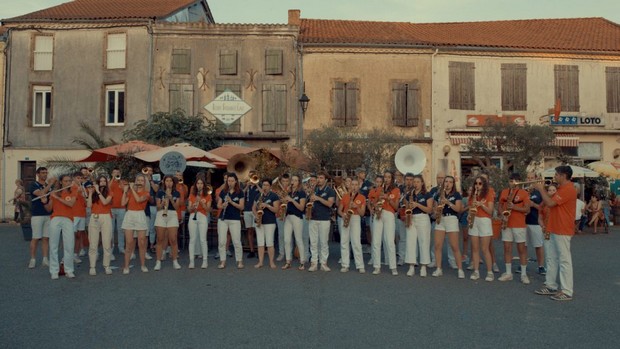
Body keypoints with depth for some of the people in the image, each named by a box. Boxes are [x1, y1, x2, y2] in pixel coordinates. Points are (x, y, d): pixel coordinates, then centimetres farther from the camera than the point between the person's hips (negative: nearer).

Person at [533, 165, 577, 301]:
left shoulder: (568, 189, -17)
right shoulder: (562, 189, 17)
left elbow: (550, 203, -21)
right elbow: (550, 202, 18)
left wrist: (541, 189, -9)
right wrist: (543, 190, 8)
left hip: (562, 231, -10)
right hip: (555, 230, 10)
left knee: (564, 260, -5)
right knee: (551, 258, 14)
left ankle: (566, 292, 0)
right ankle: (551, 286, 22)